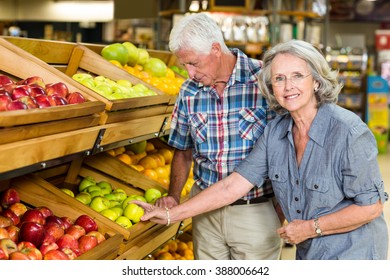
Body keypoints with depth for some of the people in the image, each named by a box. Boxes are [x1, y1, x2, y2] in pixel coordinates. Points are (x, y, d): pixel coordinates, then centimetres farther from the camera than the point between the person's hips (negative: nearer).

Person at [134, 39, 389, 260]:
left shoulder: (349, 133, -21)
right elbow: (232, 186, -3)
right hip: (307, 255, 6)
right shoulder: (276, 131, -2)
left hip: (353, 255, -6)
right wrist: (172, 215, -6)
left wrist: (311, 227, -14)